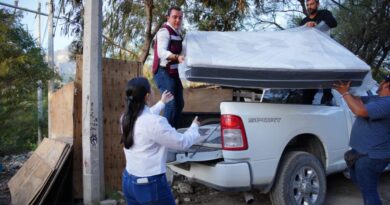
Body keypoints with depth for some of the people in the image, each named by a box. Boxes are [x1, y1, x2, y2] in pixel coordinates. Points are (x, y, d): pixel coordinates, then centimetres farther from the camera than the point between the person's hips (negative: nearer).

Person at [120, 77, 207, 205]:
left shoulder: (126, 118, 1)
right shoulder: (155, 122, -24)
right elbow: (182, 143, -13)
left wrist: (162, 103, 36)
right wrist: (194, 127, 6)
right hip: (150, 184, -8)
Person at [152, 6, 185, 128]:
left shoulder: (177, 33, 16)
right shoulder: (164, 31, -13)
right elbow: (162, 52, -28)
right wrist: (177, 57, -41)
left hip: (173, 72, 10)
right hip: (164, 73, -10)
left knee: (179, 103, 12)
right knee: (171, 104, -15)